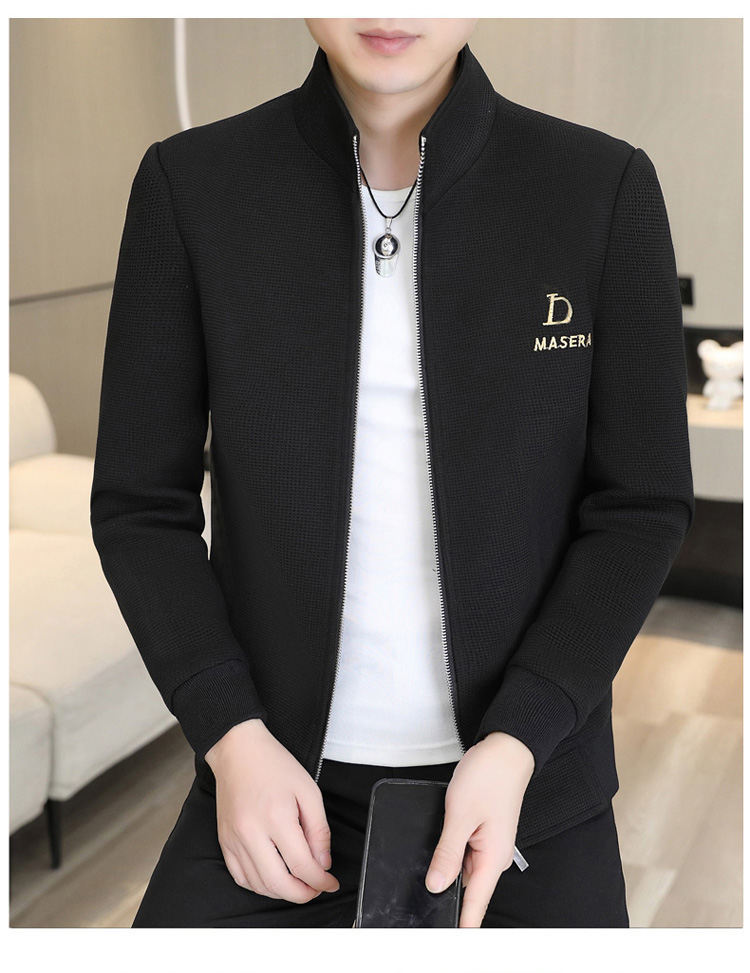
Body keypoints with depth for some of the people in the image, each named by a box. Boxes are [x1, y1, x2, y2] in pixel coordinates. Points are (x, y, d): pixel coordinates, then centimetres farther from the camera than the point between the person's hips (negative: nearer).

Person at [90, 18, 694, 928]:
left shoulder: (606, 186, -7)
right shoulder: (189, 181, -5)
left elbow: (642, 506, -4)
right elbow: (141, 504, -1)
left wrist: (516, 745, -14)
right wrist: (233, 738, -11)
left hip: (524, 774, 0)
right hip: (279, 778, 1)